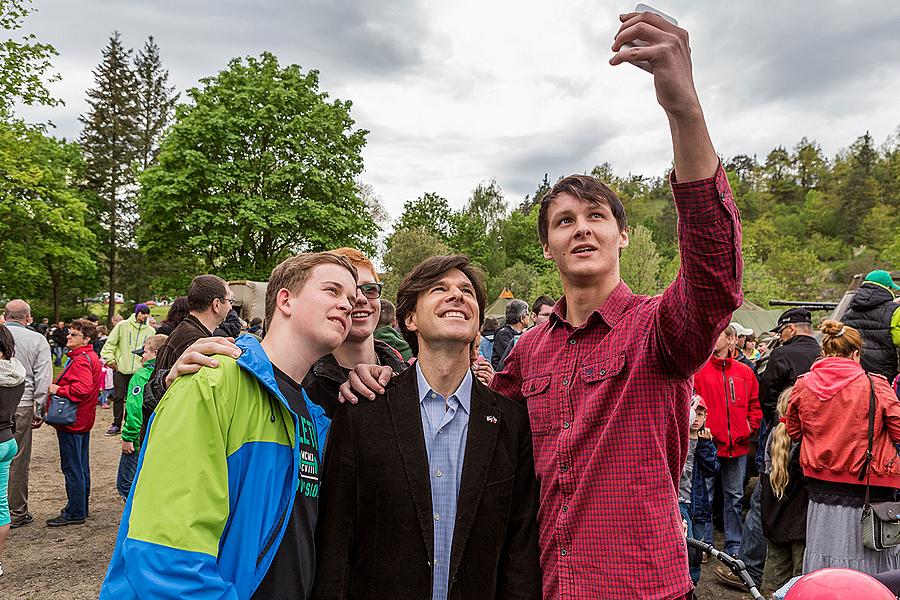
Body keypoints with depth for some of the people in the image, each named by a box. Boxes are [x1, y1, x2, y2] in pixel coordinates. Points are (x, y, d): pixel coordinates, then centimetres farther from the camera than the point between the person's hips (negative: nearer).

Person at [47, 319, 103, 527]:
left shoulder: (81, 360, -18)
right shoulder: (91, 357, 14)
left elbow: (82, 389, -30)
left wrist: (58, 389, -18)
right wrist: (59, 387, 12)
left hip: (72, 422, -11)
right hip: (83, 420, 11)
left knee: (72, 468, -3)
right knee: (82, 466, 18)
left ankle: (75, 513, 5)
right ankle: (82, 507, 28)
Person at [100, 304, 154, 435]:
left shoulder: (151, 331, 4)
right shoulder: (123, 325, -1)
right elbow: (110, 343, 2)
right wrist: (110, 360, -2)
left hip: (139, 370, 1)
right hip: (121, 369, -1)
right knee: (118, 397, 4)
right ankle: (116, 424, 14)